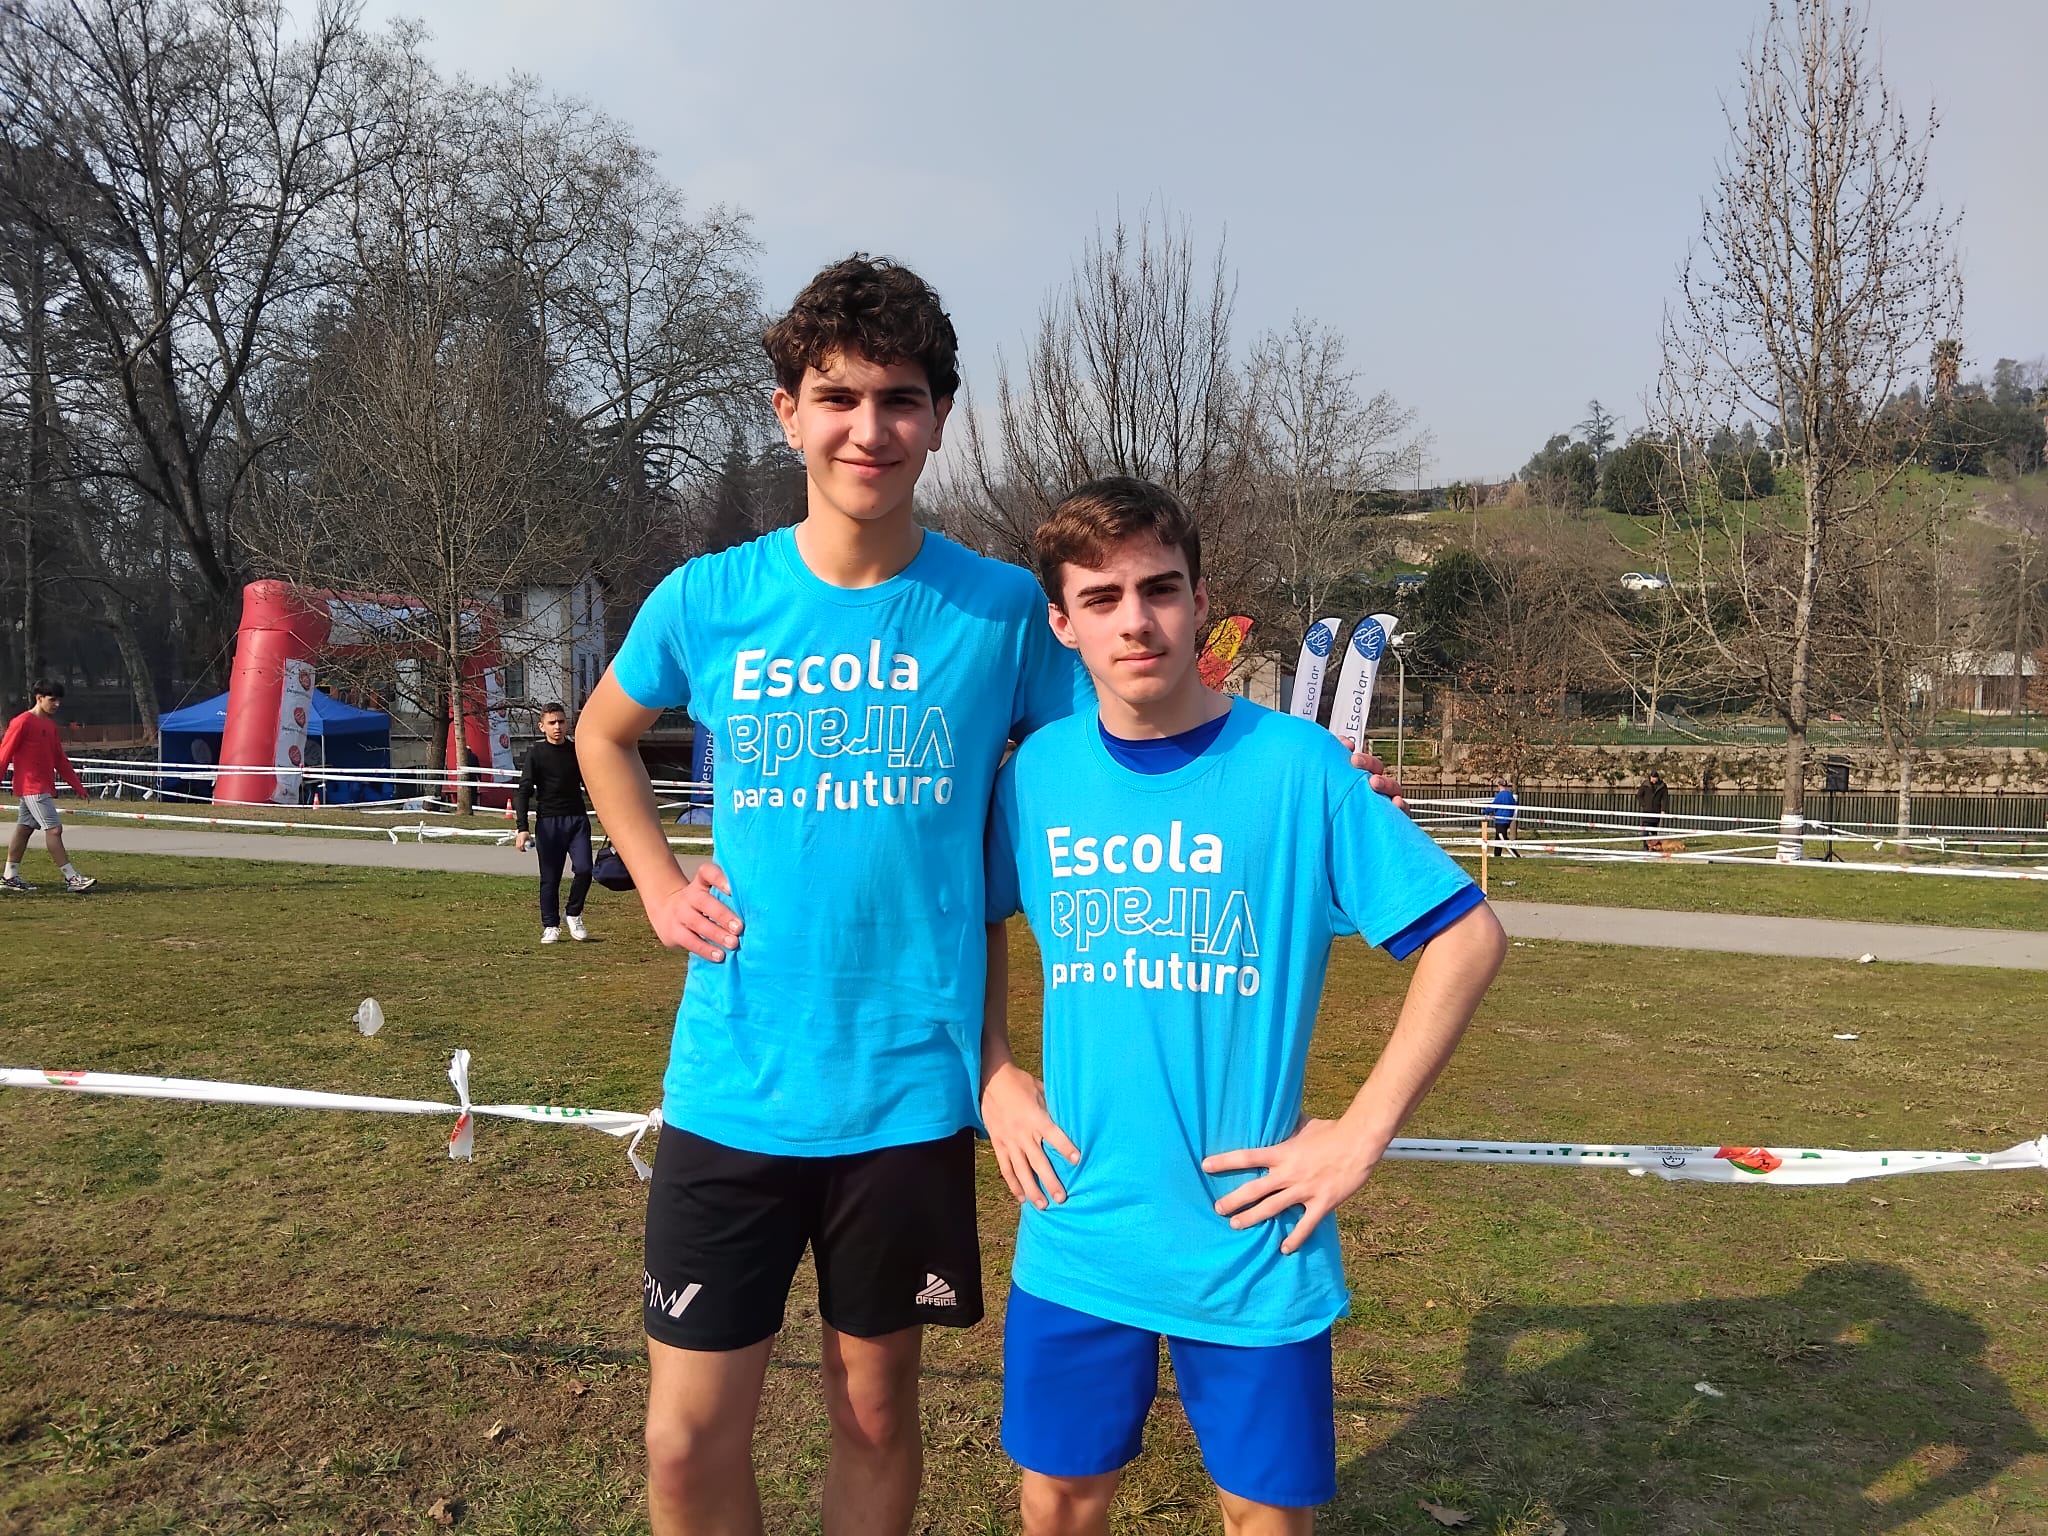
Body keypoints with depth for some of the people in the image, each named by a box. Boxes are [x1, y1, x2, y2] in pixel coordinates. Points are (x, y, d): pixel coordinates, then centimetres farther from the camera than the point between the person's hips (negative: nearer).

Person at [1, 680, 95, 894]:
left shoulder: (50, 725, 14)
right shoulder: (23, 722, -11)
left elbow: (60, 759, 18)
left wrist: (77, 785, 16)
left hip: (44, 787, 9)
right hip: (32, 786, -9)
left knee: (24, 828, 12)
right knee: (54, 829, -11)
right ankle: (72, 878, -13)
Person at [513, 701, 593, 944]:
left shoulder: (577, 751, 8)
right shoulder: (536, 753, -2)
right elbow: (524, 791, -5)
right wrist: (522, 828, -15)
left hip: (577, 819, 2)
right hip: (548, 821, -2)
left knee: (584, 869, -11)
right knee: (550, 878, 2)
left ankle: (573, 914, 12)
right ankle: (550, 926, 16)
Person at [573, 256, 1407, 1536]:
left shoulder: (1004, 609, -6)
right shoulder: (707, 600, -2)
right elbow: (603, 733, 18)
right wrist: (658, 886, 4)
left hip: (909, 1087, 0)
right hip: (731, 1088, 1)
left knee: (876, 1413, 16)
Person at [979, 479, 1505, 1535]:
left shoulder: (1298, 766, -12)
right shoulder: (1037, 770, -2)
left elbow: (1468, 938, -10)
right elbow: (975, 921, 15)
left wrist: (1364, 1132, -12)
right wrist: (993, 1078, 3)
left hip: (1252, 1241, -2)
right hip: (1075, 1239, 3)